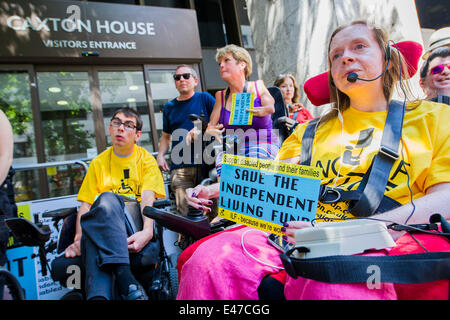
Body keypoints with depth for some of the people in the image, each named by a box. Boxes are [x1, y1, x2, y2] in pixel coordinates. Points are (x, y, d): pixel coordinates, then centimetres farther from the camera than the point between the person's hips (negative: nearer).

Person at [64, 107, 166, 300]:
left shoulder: (146, 160, 12)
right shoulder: (99, 162, 19)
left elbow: (148, 199, -6)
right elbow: (85, 204, 9)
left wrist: (147, 231, -26)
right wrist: (78, 238, -9)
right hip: (103, 219, 2)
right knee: (106, 199, -34)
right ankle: (126, 279, -48)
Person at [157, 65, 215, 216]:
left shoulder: (205, 99, 8)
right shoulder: (169, 107, 17)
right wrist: (160, 155, 8)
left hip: (206, 164, -2)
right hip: (180, 168, 2)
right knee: (185, 213, -7)